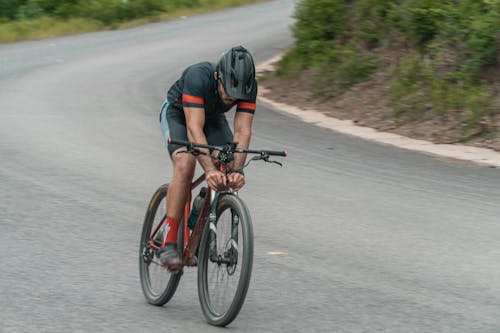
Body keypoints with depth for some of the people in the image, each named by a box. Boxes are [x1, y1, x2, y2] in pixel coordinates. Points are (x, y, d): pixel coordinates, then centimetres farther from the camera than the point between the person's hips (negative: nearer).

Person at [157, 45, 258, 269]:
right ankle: (169, 243, -26)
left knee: (228, 170, -19)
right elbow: (194, 128, -46)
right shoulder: (198, 77, -40)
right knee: (185, 165, -29)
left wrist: (237, 169, -48)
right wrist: (210, 170, -56)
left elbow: (242, 131, -32)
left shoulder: (248, 87, -28)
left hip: (212, 117, 4)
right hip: (177, 113, -4)